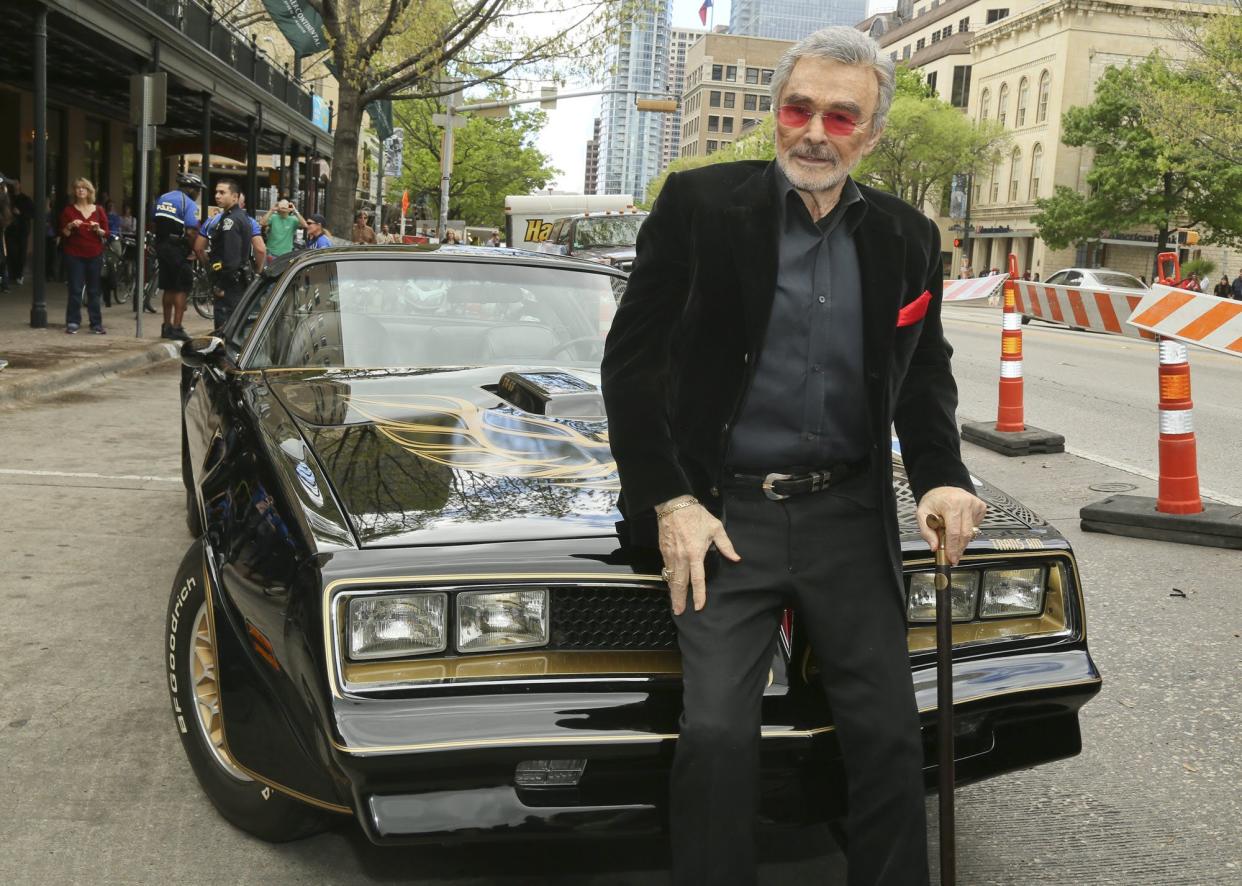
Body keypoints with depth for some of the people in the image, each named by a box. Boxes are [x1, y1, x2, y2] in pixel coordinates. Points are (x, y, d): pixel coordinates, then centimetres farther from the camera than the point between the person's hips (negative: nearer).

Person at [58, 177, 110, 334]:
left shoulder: (98, 210, 8)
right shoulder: (69, 210, 5)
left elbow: (106, 233, 7)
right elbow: (63, 234, 4)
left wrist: (98, 230, -14)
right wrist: (70, 227, -15)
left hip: (94, 255, 1)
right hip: (74, 255, -1)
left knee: (94, 291, 3)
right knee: (75, 290, -3)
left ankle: (96, 323, 7)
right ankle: (73, 322, 3)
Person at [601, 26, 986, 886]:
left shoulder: (908, 238, 6)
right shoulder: (700, 203, -5)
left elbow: (925, 373, 18)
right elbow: (632, 359, -4)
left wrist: (942, 478, -1)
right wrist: (668, 500, -10)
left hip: (850, 517, 3)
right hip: (727, 512, -3)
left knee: (890, 734, 5)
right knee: (718, 733, -10)